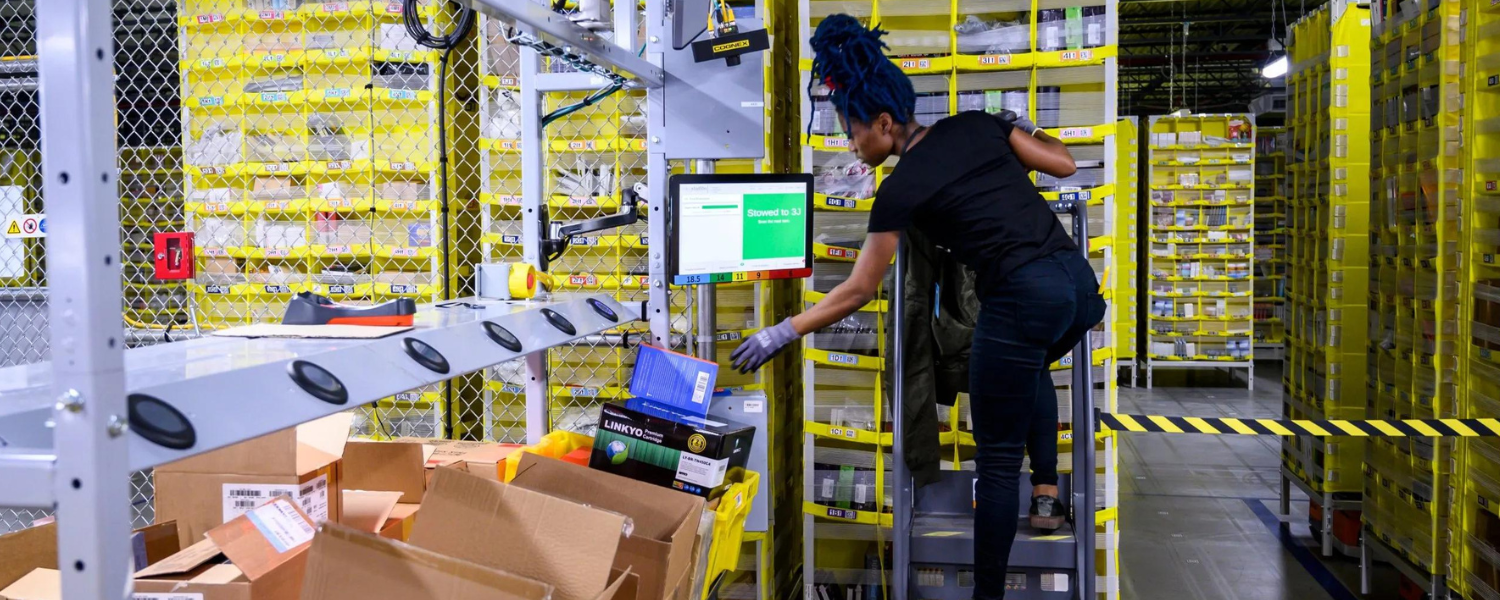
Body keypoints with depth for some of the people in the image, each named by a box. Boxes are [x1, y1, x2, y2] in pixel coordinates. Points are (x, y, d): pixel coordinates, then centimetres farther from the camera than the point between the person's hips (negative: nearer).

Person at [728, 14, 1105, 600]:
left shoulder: (901, 190, -4)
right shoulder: (977, 124, 11)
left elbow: (858, 291, 0)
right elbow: (1065, 164, 14)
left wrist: (781, 334, 7)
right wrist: (1021, 128, 32)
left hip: (1024, 301, -7)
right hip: (1081, 281, 7)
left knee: (997, 459, 5)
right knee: (1032, 364, 39)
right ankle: (1048, 493, 32)